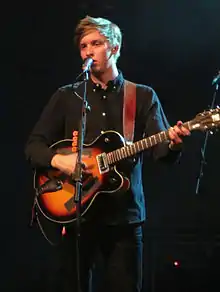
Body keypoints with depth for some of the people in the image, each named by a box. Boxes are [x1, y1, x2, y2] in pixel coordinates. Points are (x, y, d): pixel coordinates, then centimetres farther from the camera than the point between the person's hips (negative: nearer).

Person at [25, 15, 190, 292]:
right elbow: (33, 146, 5)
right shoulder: (66, 96, 8)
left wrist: (172, 144, -27)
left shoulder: (143, 96, 7)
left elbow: (160, 150, -3)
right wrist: (58, 159, -16)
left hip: (125, 215, 0)